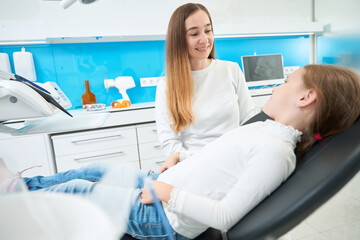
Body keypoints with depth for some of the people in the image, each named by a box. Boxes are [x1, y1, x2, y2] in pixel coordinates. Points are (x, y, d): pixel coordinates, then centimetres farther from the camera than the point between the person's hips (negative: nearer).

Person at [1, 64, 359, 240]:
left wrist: (168, 192, -21)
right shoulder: (266, 128, 4)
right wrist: (173, 165, 8)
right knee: (94, 171, 19)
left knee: (74, 188, 5)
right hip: (162, 183, 8)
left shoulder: (276, 151, -25)